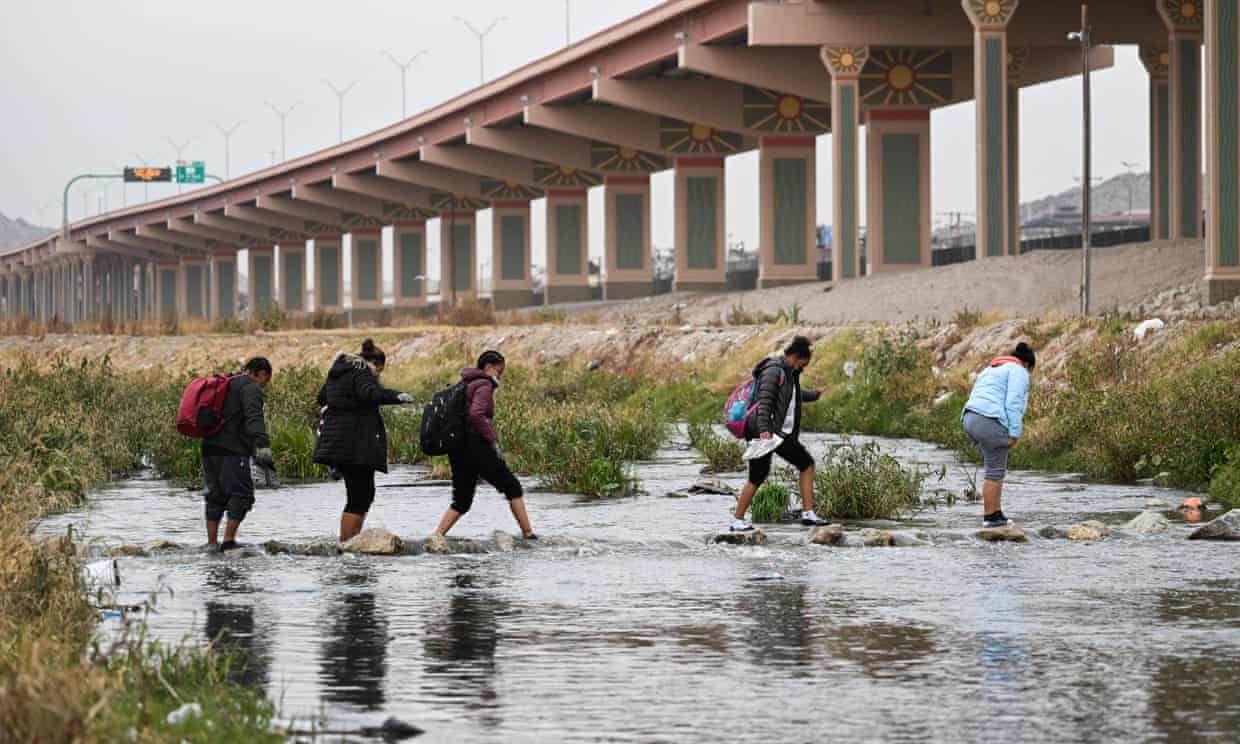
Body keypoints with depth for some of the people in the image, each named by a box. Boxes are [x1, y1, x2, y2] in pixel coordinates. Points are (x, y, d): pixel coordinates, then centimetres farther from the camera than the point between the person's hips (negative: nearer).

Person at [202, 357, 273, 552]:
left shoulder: (226, 384, 24)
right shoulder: (251, 387, -5)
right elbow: (254, 418, -22)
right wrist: (263, 446, -34)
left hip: (210, 448, 9)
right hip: (231, 451, -9)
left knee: (216, 497, 11)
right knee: (241, 495, -5)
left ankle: (212, 543, 9)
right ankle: (228, 541, -10)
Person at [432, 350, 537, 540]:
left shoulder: (465, 384, 19)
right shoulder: (484, 386, -8)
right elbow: (476, 415, -24)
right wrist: (493, 440, -16)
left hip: (458, 451, 8)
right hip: (476, 448, -8)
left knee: (461, 500, 12)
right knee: (512, 487, 3)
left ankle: (437, 535, -1)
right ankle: (528, 533, 4)